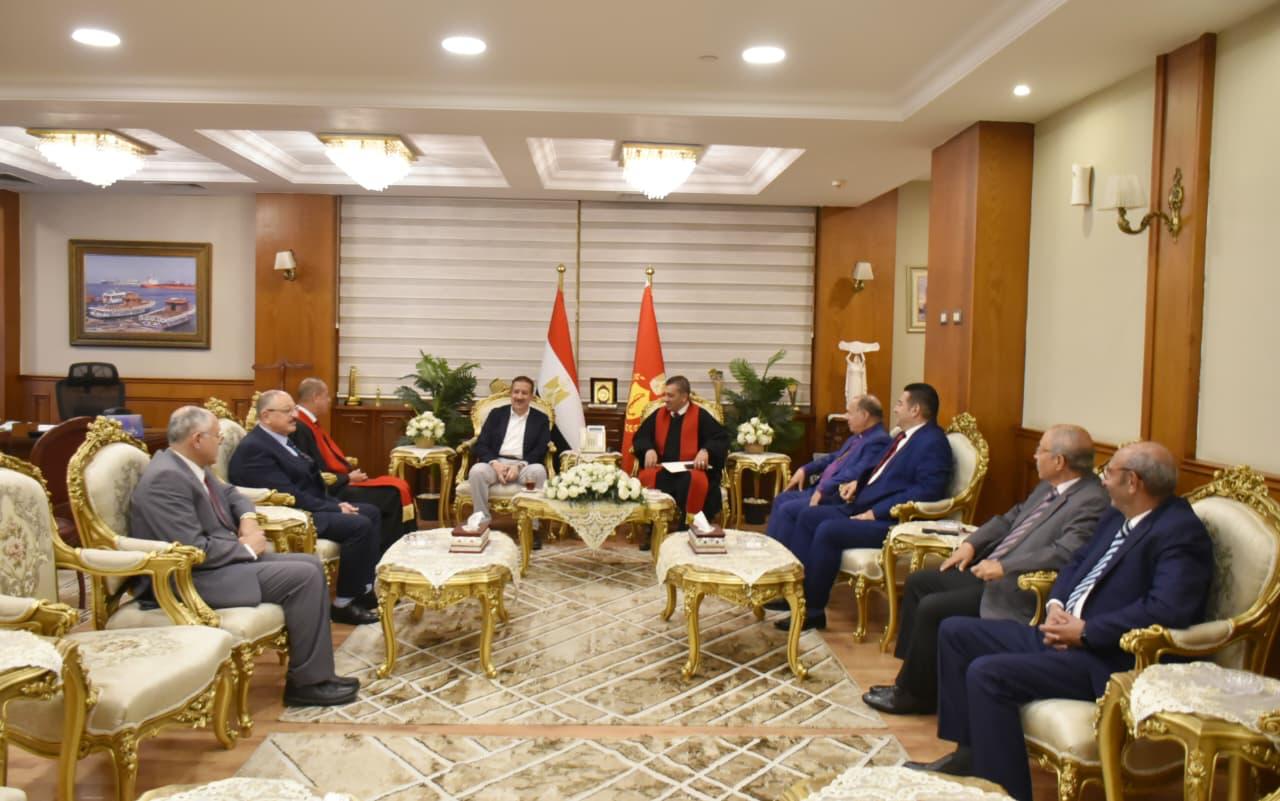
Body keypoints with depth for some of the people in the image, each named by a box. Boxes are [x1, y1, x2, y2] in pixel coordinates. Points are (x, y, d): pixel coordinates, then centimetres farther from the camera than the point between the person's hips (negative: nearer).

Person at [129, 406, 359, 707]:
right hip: (198, 578, -11)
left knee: (311, 564, 5)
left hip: (226, 559, 11)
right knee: (303, 577, -18)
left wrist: (248, 519, 5)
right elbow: (195, 551, -27)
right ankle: (307, 681, -5)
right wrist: (246, 547, -12)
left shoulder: (191, 466, 8)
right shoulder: (165, 478, -22)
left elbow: (230, 493, 27)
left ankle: (316, 672, 7)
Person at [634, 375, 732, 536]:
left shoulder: (700, 416, 0)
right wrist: (649, 449, -6)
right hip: (663, 467, 3)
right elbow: (640, 436, 16)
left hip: (691, 469, -3)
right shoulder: (658, 415, 12)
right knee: (648, 477, -31)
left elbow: (722, 438, -4)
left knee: (694, 481, -38)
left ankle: (685, 529, -24)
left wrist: (705, 451, -23)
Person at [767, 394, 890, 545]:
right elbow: (835, 458, 25)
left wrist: (824, 489, -27)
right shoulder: (858, 436, 14)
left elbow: (856, 474, -30)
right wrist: (805, 470, 15)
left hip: (839, 498, -11)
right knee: (781, 499, 9)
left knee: (787, 509, -16)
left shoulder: (878, 441, -20)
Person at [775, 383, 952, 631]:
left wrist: (875, 513, -23)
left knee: (828, 531, -26)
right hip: (862, 507, 10)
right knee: (808, 516, 2)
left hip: (890, 520, -10)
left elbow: (927, 491, -23)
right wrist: (860, 481, 12)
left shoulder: (933, 443, -12)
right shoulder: (904, 436, 18)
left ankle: (813, 611, -14)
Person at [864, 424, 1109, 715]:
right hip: (989, 570, 10)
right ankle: (912, 677, 17)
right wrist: (971, 544, 8)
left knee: (932, 609, -18)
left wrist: (1004, 567, -29)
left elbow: (1064, 553, -30)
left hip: (1015, 590, -10)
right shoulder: (1049, 486, 10)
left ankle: (914, 694, 4)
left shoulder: (1092, 502, -19)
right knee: (918, 582, 9)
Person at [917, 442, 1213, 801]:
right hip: (1062, 634, 10)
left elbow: (1167, 610, -28)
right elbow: (1078, 562, 22)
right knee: (955, 632, 6)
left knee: (987, 674, -26)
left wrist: (1085, 631, -21)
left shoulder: (1181, 532, -16)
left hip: (1108, 660, -10)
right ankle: (970, 751, 13)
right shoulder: (1118, 516, 13)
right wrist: (1055, 605, 1)